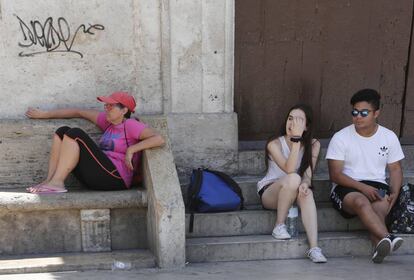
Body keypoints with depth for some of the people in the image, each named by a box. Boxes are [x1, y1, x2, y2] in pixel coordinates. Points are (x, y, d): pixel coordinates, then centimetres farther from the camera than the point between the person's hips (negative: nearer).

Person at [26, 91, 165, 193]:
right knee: (62, 131, 5)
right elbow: (78, 112, 22)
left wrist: (131, 149, -20)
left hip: (115, 178, -8)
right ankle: (50, 180, -8)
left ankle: (57, 182, -18)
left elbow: (159, 139, -19)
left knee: (75, 133, -17)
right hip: (97, 176, 8)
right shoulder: (108, 120, 15)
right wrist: (44, 114, 24)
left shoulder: (130, 125, -6)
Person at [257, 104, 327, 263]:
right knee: (293, 179, -36)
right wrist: (296, 139, -33)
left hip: (293, 192, 3)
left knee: (307, 193, -34)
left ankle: (314, 248, -42)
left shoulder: (313, 145, -3)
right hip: (269, 193, -3)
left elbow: (308, 174, -11)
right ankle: (279, 227, -20)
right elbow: (289, 169, -29)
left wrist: (305, 183, -35)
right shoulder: (275, 144, -14)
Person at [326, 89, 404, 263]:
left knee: (380, 206, -33)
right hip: (347, 188, -2)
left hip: (377, 185, 3)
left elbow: (395, 169, 13)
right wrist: (362, 187, -20)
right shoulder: (341, 137, -2)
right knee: (361, 202, -37)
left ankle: (380, 246, -55)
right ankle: (387, 238, -56)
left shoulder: (389, 137, 9)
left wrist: (394, 193, -8)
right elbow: (335, 175, -6)